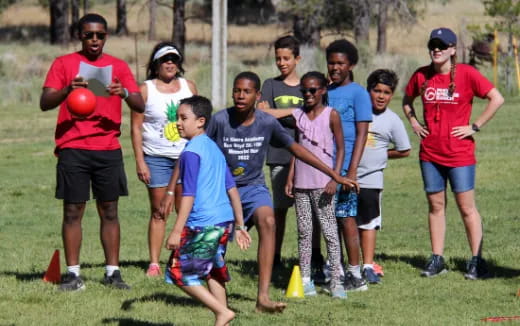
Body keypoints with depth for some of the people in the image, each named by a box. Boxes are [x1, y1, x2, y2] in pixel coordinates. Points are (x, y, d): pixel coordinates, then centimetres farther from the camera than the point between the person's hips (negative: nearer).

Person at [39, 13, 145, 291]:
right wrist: (68, 89, -23)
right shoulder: (64, 64, 5)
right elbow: (45, 103, -4)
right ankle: (72, 273, -1)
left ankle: (113, 272, 6)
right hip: (73, 148, -2)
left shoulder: (118, 67, 10)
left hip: (108, 149, 2)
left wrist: (124, 93, -20)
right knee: (73, 210, -3)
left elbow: (140, 106, 2)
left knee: (109, 210, 3)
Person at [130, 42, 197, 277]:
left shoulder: (189, 87, 10)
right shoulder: (146, 90, 0)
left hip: (186, 157, 2)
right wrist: (140, 161, -8)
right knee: (158, 211, -1)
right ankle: (154, 263, 2)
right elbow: (136, 127, -1)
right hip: (156, 158, -2)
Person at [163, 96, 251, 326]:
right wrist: (239, 225, 22)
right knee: (214, 272, 18)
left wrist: (177, 231, -15)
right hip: (224, 221, 9)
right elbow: (232, 188, 18)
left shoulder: (191, 153, -12)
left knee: (179, 272, -1)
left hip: (202, 225, -9)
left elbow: (189, 195, -16)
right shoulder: (215, 149, 15)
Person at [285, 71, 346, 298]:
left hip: (322, 182, -5)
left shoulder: (331, 115, -2)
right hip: (301, 182, 5)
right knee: (304, 232, 6)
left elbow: (340, 148, -2)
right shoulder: (298, 116, 10)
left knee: (329, 231, -5)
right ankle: (305, 279, 9)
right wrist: (290, 177, 8)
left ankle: (336, 280, -6)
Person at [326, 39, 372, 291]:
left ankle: (355, 276, 0)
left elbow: (361, 134, -8)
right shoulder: (325, 93, 14)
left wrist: (352, 171, -16)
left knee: (346, 218, -5)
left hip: (343, 168, -6)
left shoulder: (358, 94, -3)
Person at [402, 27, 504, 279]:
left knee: (466, 207, -2)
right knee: (435, 206, 9)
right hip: (430, 153, 4)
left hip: (459, 154, -4)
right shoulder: (421, 76, 5)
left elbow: (496, 99, -9)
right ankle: (437, 259, 14)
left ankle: (476, 261, 3)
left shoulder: (466, 74, -8)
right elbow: (407, 100, 24)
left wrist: (475, 127, -10)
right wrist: (414, 123, 9)